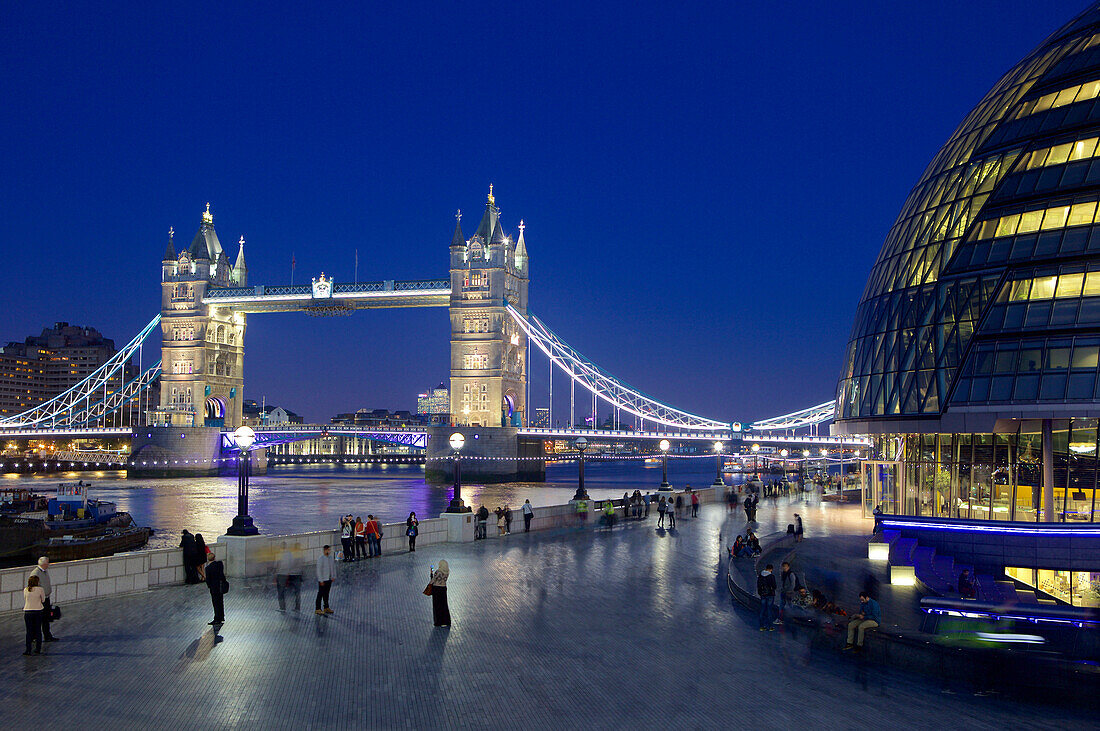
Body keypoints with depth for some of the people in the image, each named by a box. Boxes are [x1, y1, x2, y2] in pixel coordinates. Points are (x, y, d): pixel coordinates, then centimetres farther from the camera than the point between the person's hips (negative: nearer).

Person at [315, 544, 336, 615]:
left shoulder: (331, 558, 6)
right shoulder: (320, 558, -14)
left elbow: (333, 567, 16)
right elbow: (319, 570, -15)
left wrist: (334, 577, 10)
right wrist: (321, 580, -17)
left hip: (329, 579, 7)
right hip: (322, 579, -7)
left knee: (326, 594, 14)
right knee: (320, 594, -2)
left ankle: (326, 608, 22)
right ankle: (317, 609, 4)